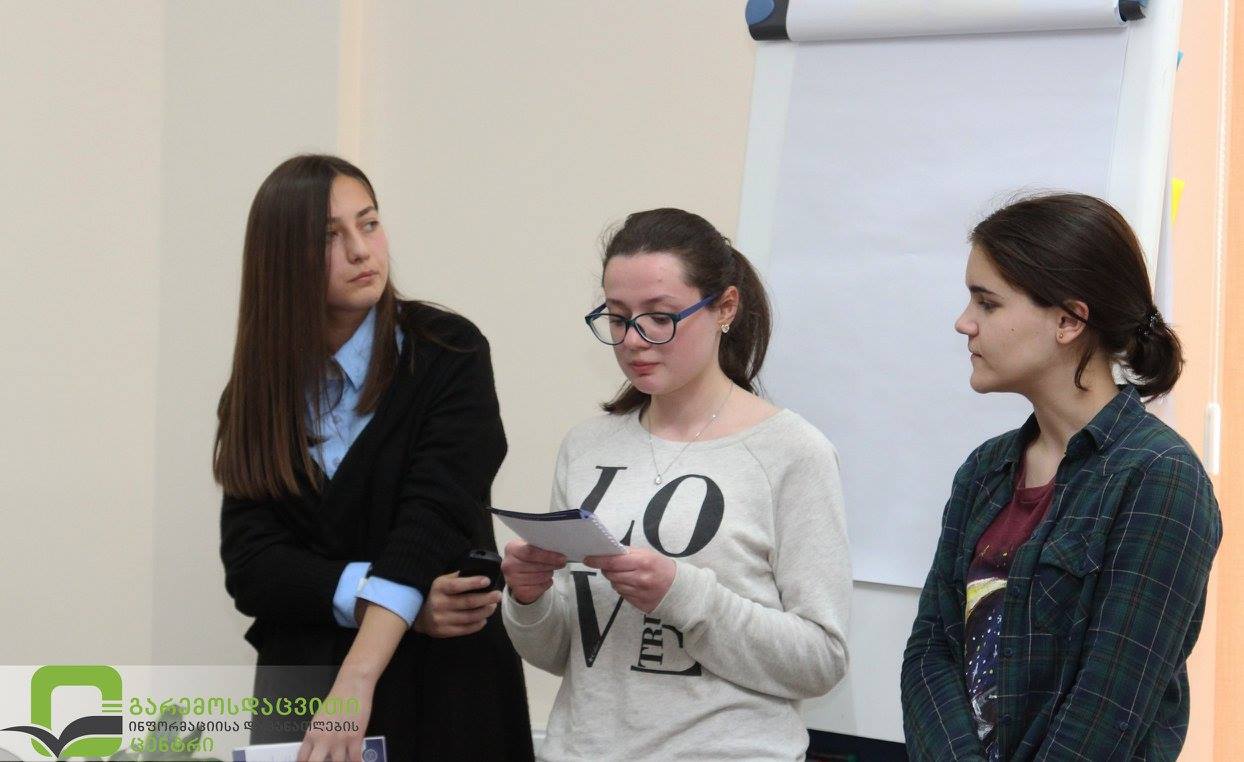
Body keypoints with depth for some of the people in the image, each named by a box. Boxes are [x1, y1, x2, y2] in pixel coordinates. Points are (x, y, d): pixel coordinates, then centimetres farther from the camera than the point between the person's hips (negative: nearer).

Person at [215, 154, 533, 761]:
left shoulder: (449, 353, -7)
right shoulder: (258, 394, 3)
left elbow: (434, 517, -21)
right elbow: (249, 564, -5)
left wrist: (356, 682, -33)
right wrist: (387, 602, -21)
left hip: (443, 686, -2)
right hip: (302, 687, 3)